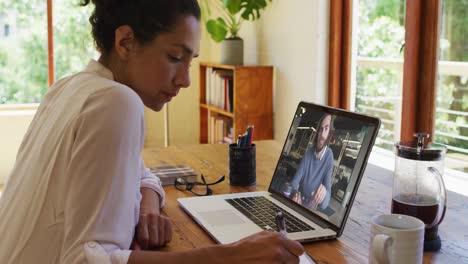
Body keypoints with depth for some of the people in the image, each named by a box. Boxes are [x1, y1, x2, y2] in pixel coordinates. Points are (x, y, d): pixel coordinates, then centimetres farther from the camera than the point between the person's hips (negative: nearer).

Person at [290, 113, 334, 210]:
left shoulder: (329, 156, -12)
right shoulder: (309, 153, -1)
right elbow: (295, 181, -4)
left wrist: (324, 192, -40)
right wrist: (296, 193, -26)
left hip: (313, 209, -1)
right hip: (299, 203, 1)